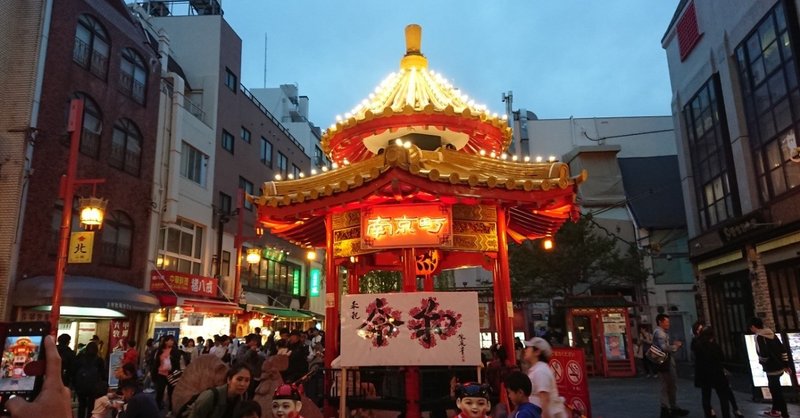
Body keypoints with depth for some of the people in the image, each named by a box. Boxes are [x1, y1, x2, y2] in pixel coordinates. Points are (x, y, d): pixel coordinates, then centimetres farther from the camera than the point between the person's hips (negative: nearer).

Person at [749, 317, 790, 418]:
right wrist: (785, 365, 16)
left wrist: (761, 362, -5)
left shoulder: (759, 336, -17)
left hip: (772, 369, -9)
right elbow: (783, 349, 11)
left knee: (777, 391, 1)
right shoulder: (771, 334, 9)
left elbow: (763, 354, -26)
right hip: (779, 367, 9)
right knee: (775, 389, 21)